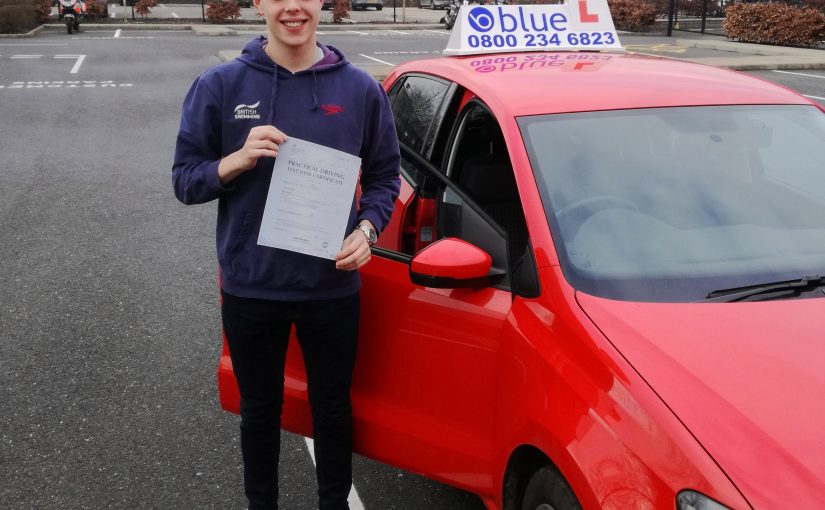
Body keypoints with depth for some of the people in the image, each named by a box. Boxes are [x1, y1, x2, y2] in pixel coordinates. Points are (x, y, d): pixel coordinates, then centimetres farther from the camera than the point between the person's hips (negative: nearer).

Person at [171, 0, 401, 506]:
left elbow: (384, 178, 6)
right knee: (260, 410, 16)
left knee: (332, 407, 17)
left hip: (333, 286, 1)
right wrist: (237, 161, -20)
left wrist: (366, 229, -13)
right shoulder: (220, 85, -4)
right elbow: (185, 180, -1)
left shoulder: (360, 89, -2)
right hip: (250, 288, 0)